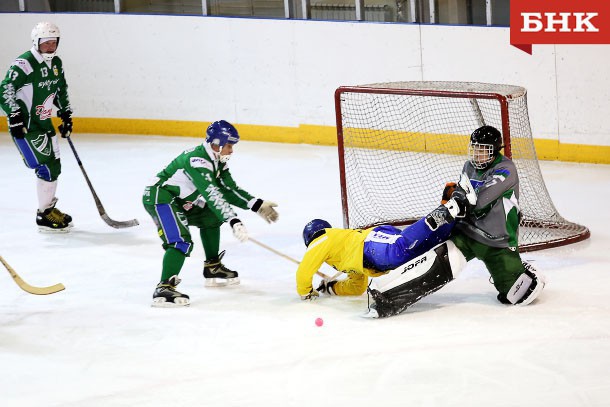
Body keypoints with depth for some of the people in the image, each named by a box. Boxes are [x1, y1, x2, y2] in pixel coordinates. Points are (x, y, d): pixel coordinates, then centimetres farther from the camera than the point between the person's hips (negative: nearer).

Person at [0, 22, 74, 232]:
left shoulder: (56, 63, 7)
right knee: (46, 167, -12)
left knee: (55, 166, 13)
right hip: (25, 126, -9)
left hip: (44, 122, 9)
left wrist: (65, 113, 18)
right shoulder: (24, 64, -20)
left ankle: (49, 207, 29)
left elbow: (61, 88, 23)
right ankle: (44, 216, -2)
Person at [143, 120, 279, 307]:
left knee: (211, 217, 20)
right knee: (181, 241, -25)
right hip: (158, 197, -11)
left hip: (179, 200, 11)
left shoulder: (217, 161, 6)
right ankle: (164, 289, -32)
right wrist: (234, 222, -41)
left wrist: (257, 205, 1)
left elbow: (229, 189, 11)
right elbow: (212, 195, -35)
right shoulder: (197, 160, -25)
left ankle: (212, 268, 28)